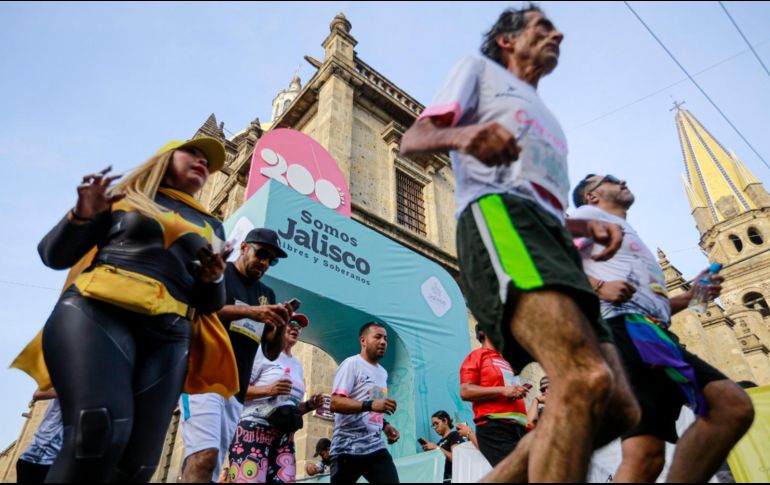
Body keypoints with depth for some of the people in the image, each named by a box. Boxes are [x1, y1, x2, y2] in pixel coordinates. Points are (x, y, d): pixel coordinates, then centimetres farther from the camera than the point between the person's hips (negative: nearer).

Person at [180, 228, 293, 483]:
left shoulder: (267, 295, 21)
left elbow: (271, 352, 17)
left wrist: (281, 325, -4)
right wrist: (248, 311, -22)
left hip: (236, 391, 6)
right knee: (204, 456, -22)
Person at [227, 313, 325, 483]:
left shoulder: (297, 365, 21)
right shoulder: (263, 350, 1)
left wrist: (309, 405, 7)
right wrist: (267, 390, -20)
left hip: (284, 437, 7)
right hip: (255, 429, -6)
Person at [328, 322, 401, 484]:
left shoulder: (383, 372, 17)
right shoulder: (351, 364, -7)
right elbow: (335, 403, -18)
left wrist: (384, 424, 6)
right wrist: (370, 404, -30)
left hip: (376, 447, 7)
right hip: (348, 448, -6)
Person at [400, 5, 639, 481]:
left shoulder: (546, 119, 41)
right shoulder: (480, 68, 22)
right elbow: (412, 140, 6)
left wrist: (590, 224, 12)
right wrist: (463, 134, -18)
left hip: (551, 234, 8)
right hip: (499, 211, -8)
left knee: (618, 407, -3)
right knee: (586, 379, -30)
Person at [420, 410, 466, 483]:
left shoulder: (454, 435, 0)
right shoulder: (440, 442, 21)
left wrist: (436, 448, -13)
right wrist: (429, 451, 4)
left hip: (451, 479, -7)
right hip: (441, 478, 7)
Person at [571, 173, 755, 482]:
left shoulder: (630, 235, 39)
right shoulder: (590, 214, 14)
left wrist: (690, 296, 18)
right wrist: (599, 287, -15)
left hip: (652, 331, 8)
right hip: (626, 326, -8)